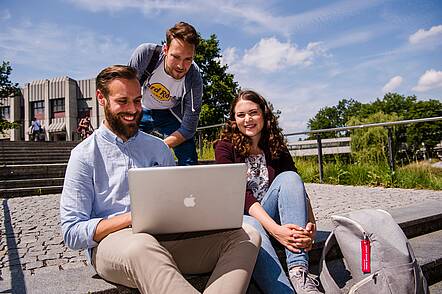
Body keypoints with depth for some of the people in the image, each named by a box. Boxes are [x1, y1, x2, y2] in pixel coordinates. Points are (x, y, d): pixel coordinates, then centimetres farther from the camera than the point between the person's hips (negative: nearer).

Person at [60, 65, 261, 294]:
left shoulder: (159, 148, 17)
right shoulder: (84, 154, 3)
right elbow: (72, 233, -4)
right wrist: (133, 217, -16)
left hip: (168, 240, 5)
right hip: (111, 243, -4)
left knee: (246, 236, -16)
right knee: (141, 245, -42)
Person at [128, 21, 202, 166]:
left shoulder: (194, 80, -29)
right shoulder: (145, 53, -31)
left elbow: (188, 128, -23)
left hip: (172, 113, 0)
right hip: (142, 109, 1)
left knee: (189, 162, -13)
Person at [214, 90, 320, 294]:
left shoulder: (277, 148, 5)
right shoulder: (225, 147, -4)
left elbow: (297, 187, -7)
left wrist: (310, 225, -28)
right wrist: (275, 229, -32)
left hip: (271, 215, 3)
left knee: (289, 177, -24)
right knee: (253, 230, -38)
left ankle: (299, 270, -34)